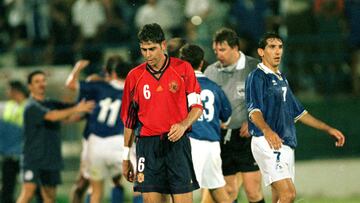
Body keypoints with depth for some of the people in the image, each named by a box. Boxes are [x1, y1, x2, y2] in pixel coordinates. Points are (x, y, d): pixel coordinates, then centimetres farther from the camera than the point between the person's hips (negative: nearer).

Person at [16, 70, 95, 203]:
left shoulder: (50, 104, 14)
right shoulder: (31, 106, -10)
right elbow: (52, 116, -24)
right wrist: (75, 109, -29)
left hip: (52, 158, 7)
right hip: (33, 156, -7)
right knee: (28, 191, -18)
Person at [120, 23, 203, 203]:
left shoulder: (183, 69, 1)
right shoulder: (134, 76, 6)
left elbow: (197, 106, 5)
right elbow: (129, 119, 13)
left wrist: (184, 124, -16)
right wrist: (126, 158, 12)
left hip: (177, 143, -1)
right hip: (147, 146, 1)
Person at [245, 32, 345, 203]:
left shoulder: (281, 79, 21)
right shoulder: (257, 76, -7)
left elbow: (297, 112, 29)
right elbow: (254, 110, -21)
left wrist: (328, 129, 28)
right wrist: (267, 131, -41)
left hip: (286, 144, 9)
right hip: (267, 143, -9)